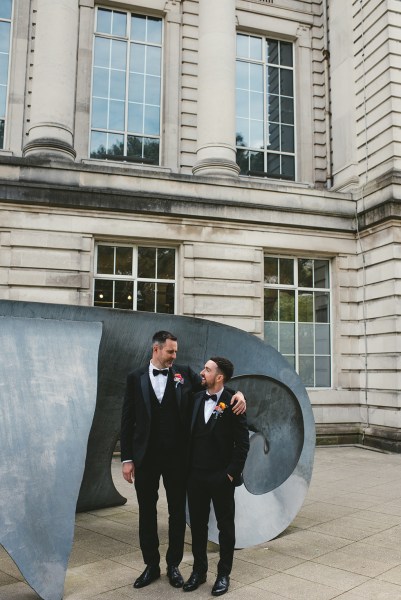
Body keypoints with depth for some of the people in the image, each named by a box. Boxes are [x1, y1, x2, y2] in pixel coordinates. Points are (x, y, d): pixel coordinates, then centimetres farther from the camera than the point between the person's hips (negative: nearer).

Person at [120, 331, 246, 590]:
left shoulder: (185, 373, 1)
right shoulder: (136, 378, 1)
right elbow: (128, 420, 1)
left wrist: (238, 393, -22)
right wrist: (127, 458, -2)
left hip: (176, 456, 0)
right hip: (145, 457, 0)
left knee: (177, 512, 11)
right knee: (147, 512, 12)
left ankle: (173, 565, 28)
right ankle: (151, 565, 29)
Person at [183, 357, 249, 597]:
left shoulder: (232, 404, -12)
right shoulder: (197, 399, 4)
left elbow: (243, 443, -11)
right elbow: (190, 434, 9)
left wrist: (232, 473, -12)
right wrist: (187, 468, 5)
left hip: (221, 477, -5)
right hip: (196, 475, 5)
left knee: (225, 526, 11)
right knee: (197, 524, 14)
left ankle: (224, 574, 25)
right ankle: (199, 570, 31)